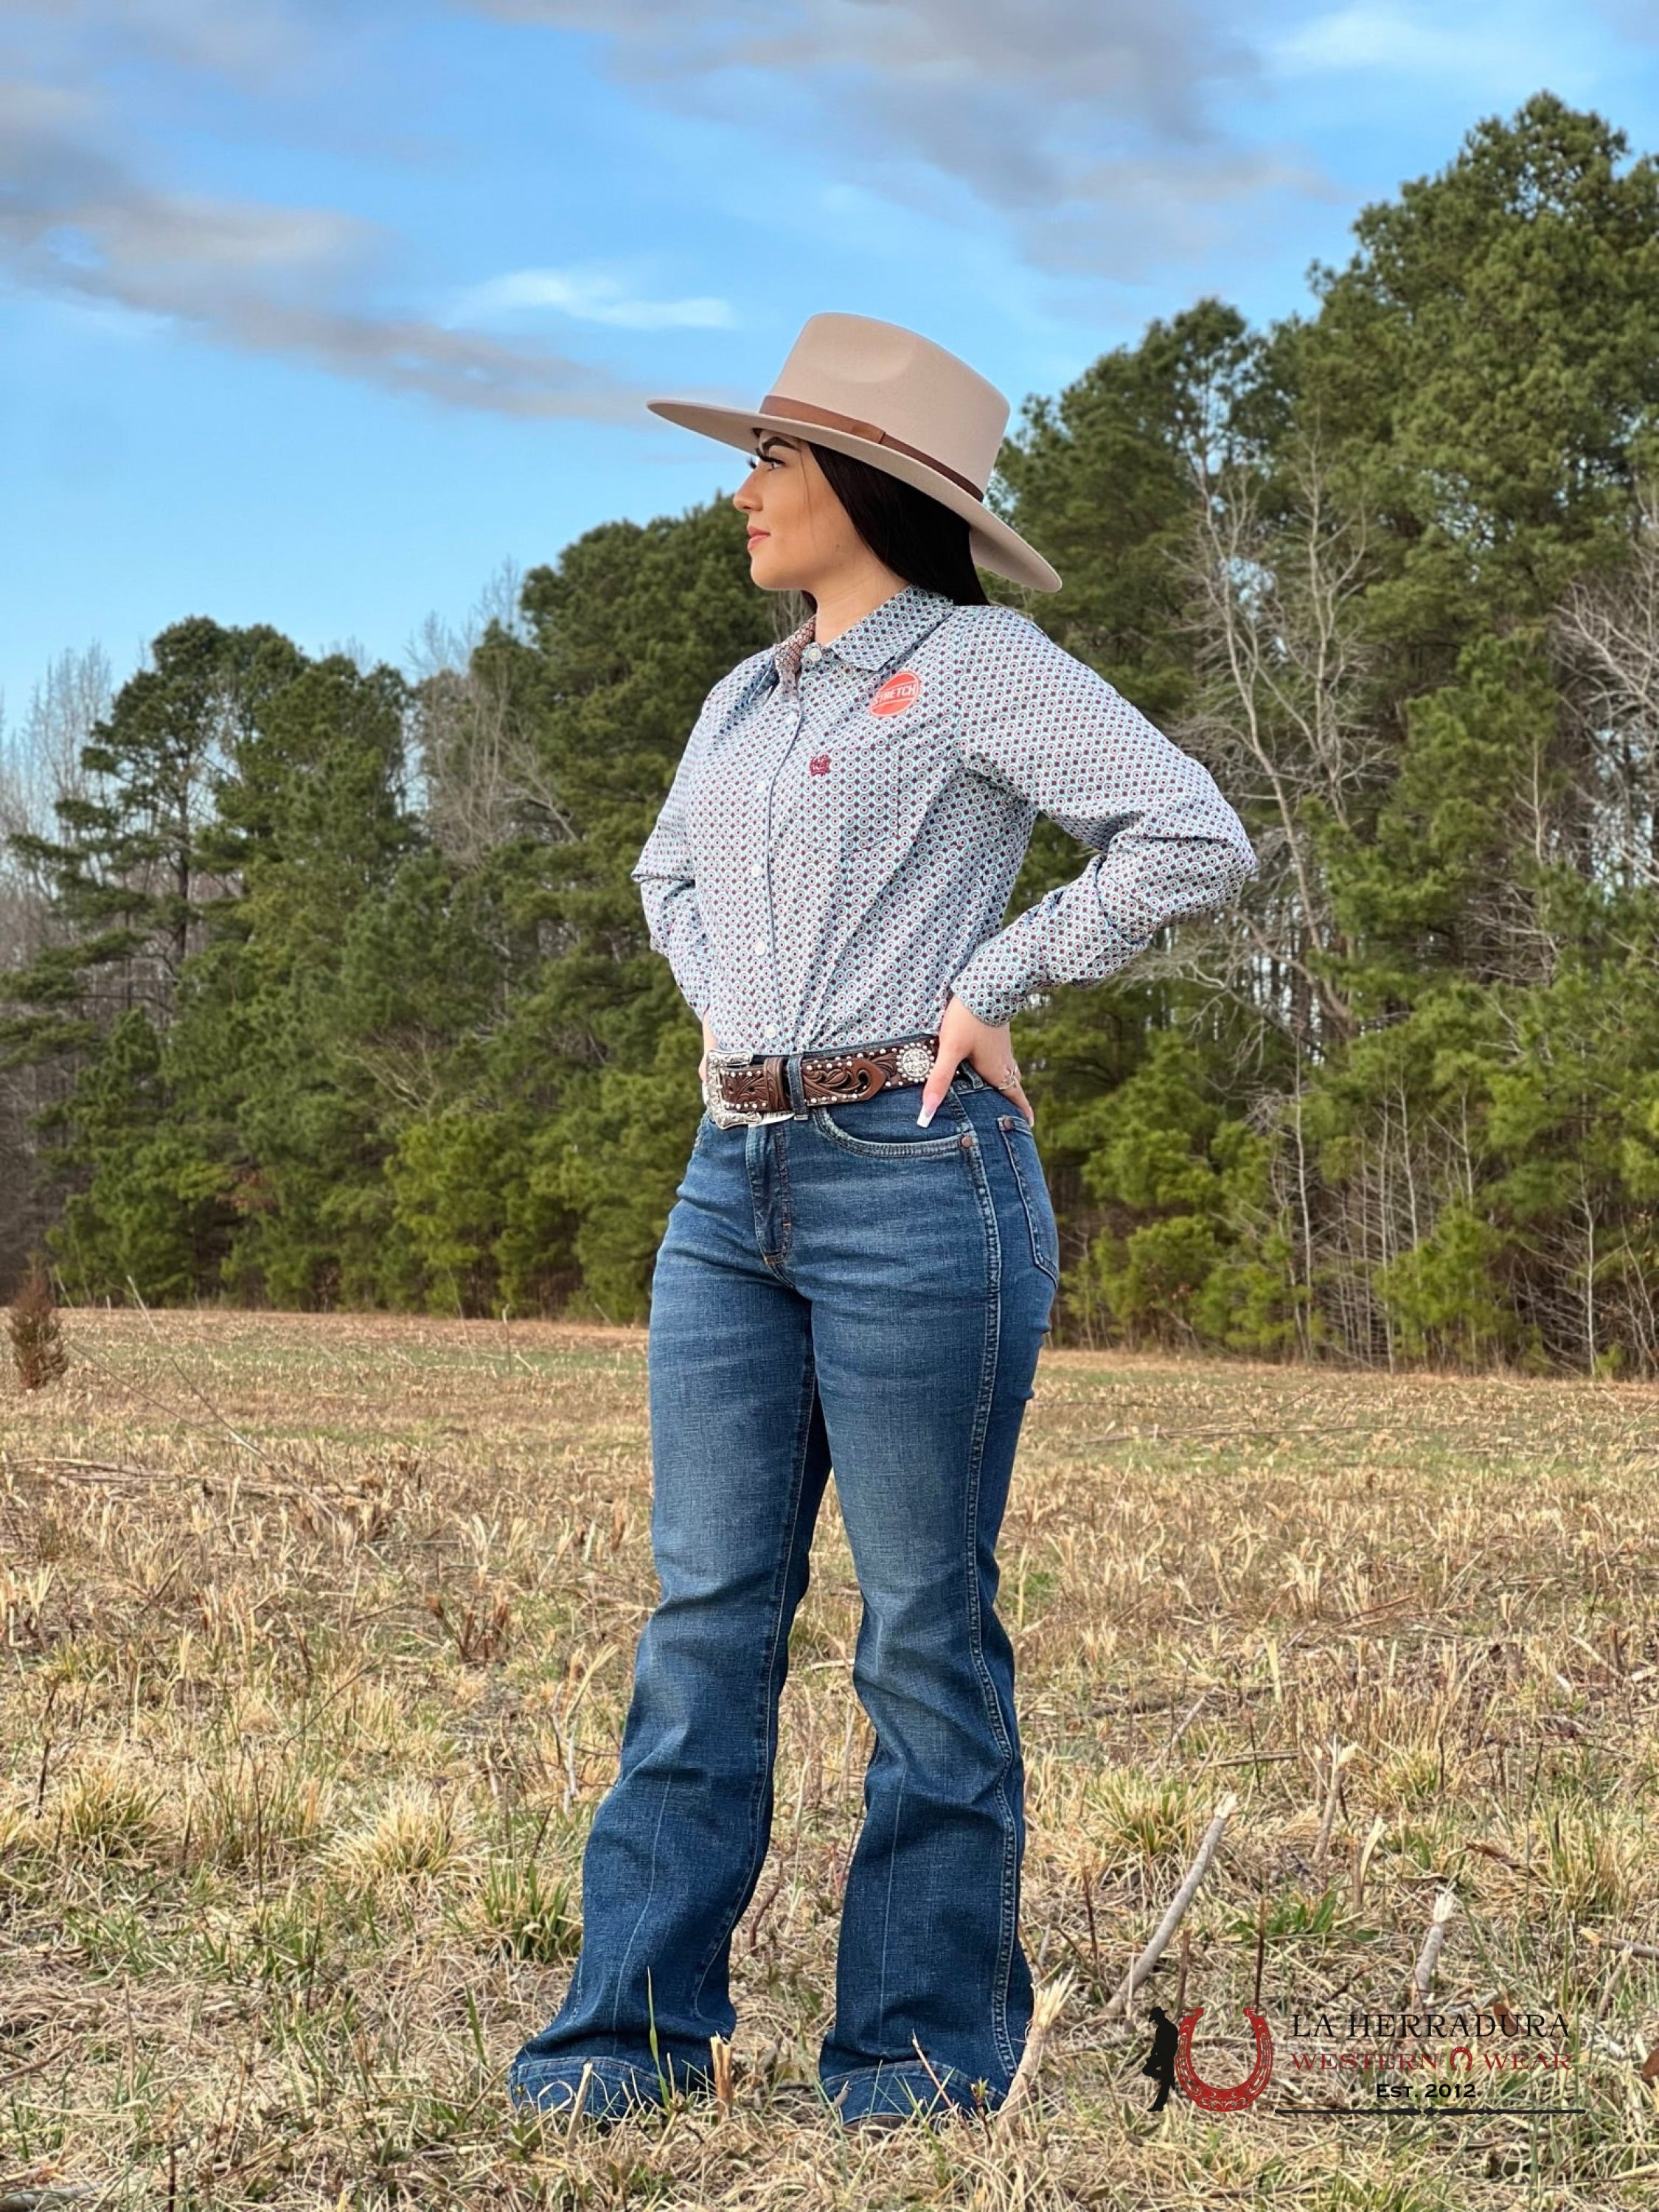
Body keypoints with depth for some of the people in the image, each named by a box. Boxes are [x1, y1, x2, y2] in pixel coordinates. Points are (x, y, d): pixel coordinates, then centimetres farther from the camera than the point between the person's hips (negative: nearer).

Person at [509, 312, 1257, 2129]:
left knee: (924, 1627, 1)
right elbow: (667, 872, 37)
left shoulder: (979, 664, -3)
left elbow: (1195, 841, -13)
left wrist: (990, 984, -8)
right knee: (706, 1611, 6)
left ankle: (930, 2036, 13)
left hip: (916, 1178, -7)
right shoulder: (745, 698, 19)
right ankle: (638, 2020, 12)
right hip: (735, 1185, 7)